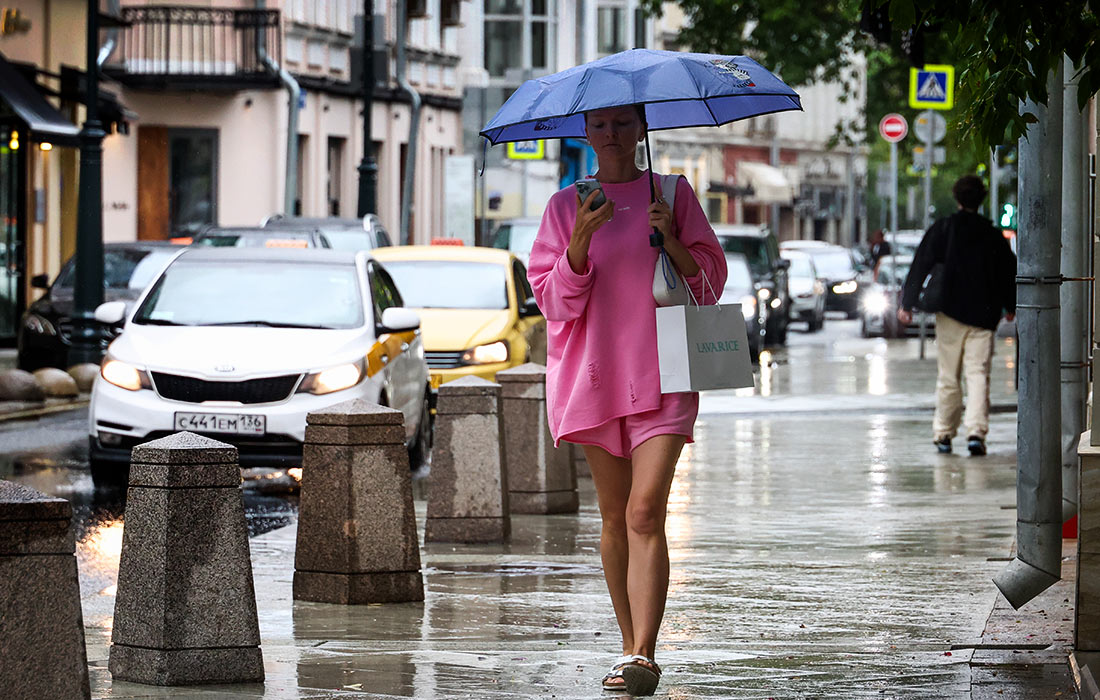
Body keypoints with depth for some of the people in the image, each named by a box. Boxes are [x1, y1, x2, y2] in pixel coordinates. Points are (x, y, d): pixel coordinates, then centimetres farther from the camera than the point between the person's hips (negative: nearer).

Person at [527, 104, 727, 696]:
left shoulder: (673, 195, 7)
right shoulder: (566, 207, 9)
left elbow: (709, 280, 6)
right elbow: (555, 299, 2)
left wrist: (671, 240, -11)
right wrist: (581, 242, -14)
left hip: (661, 374, -2)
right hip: (594, 373, 2)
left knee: (645, 512, -16)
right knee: (615, 517, 9)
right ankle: (630, 647, 21)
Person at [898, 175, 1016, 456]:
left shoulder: (942, 230, -2)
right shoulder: (993, 235, 3)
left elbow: (920, 267, -4)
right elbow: (1009, 272, 12)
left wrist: (907, 304, 1)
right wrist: (1010, 306, 28)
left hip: (950, 314, -1)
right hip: (983, 316, 1)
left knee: (948, 377, 6)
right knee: (978, 375, -3)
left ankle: (943, 434, 9)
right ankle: (976, 431, -16)